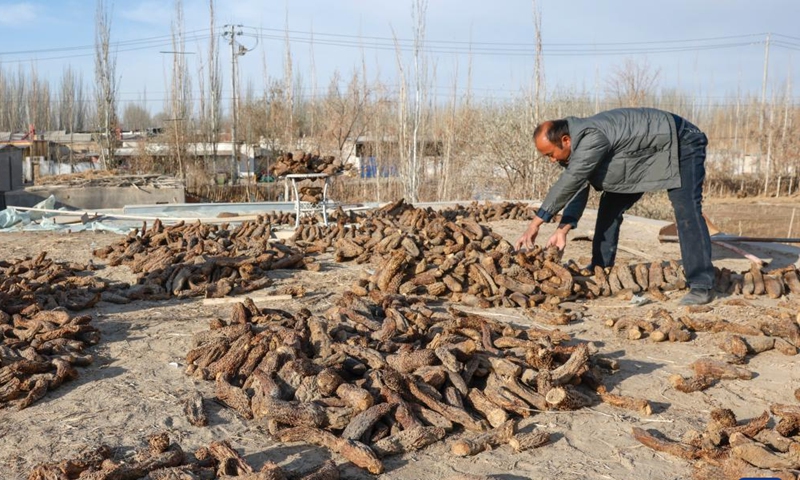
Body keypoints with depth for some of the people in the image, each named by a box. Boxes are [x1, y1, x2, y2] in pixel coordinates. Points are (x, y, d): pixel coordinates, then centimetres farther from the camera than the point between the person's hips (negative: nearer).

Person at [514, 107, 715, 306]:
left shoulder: (592, 138, -36)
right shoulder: (577, 143, -5)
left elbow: (569, 183, -37)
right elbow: (578, 188, -4)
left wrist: (535, 224, -34)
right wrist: (563, 229, -16)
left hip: (681, 144, -9)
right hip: (647, 155, 10)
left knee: (686, 212, -22)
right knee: (610, 206, 5)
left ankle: (701, 286, -19)